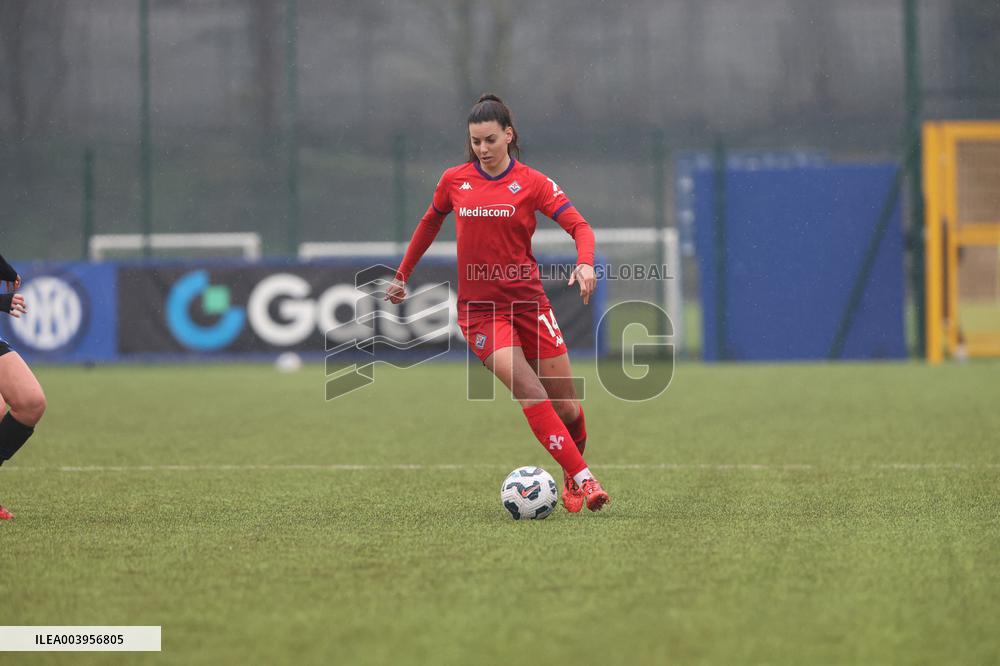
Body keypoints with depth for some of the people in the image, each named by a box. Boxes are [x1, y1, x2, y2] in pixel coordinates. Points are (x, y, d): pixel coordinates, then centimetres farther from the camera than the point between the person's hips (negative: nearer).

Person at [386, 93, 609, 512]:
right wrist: (402, 275, 24)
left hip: (528, 301, 1)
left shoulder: (531, 183, -2)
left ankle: (572, 475, 28)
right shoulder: (454, 180, 4)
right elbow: (430, 223, 21)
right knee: (530, 393, -21)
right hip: (479, 308, 0)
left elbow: (579, 226, -11)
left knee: (566, 406, 1)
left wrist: (585, 263, -30)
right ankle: (583, 479, -23)